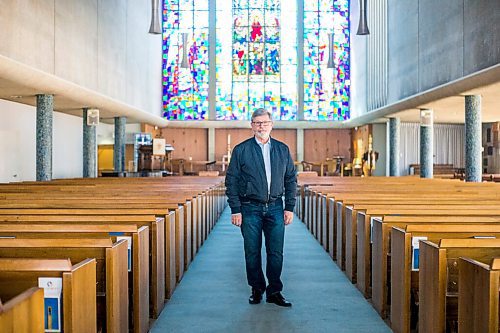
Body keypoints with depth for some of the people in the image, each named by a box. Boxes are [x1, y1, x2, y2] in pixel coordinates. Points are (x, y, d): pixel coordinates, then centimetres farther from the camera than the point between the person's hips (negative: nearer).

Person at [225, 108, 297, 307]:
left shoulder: (283, 149, 8)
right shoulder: (241, 150, 1)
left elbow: (291, 179, 11)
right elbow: (231, 181, 0)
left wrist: (289, 208, 4)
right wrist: (235, 210, -6)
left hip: (275, 208, 2)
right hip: (250, 208, -1)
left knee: (276, 252, 3)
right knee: (252, 252, 6)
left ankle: (274, 292, 17)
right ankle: (257, 289, 23)